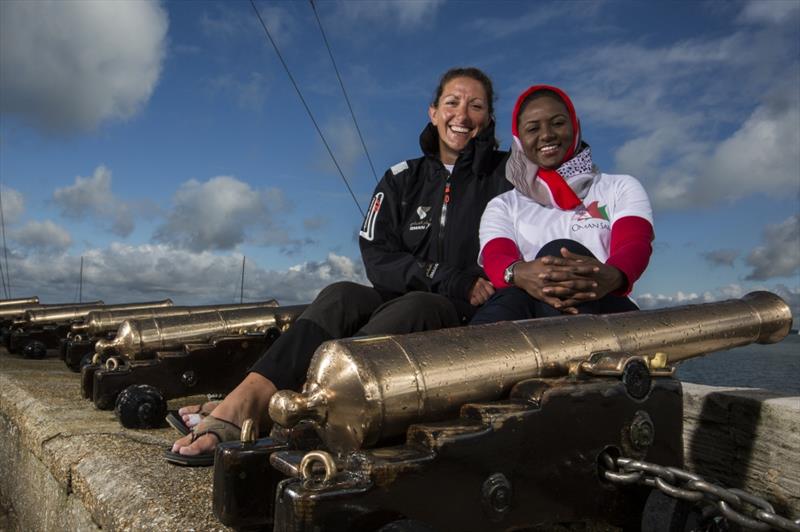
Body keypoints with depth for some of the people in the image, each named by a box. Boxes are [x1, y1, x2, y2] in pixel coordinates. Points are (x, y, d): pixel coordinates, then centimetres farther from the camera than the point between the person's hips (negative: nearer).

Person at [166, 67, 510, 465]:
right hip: (399, 303, 3)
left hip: (469, 319, -3)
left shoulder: (505, 175, 5)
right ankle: (244, 400, -44)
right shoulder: (402, 179, 11)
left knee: (413, 306, -35)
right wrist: (452, 280, -12)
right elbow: (377, 259, 0)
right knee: (342, 296, -27)